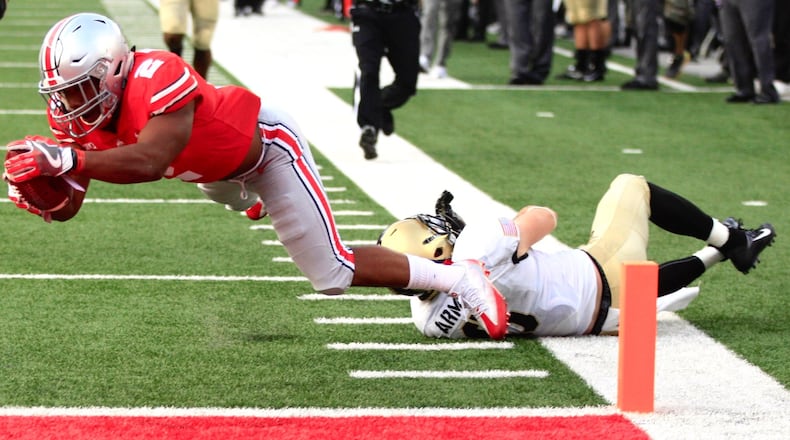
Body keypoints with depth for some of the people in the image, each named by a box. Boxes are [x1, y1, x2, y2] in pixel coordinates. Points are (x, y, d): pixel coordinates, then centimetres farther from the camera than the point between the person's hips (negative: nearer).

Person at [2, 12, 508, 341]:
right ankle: (258, 200, 77)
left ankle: (458, 278, 7)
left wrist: (65, 159, -61)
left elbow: (151, 160, -57)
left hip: (267, 143, -8)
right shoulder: (78, 110, -18)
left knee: (333, 276, -6)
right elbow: (68, 206, -17)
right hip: (219, 169, 8)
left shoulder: (157, 79, -42)